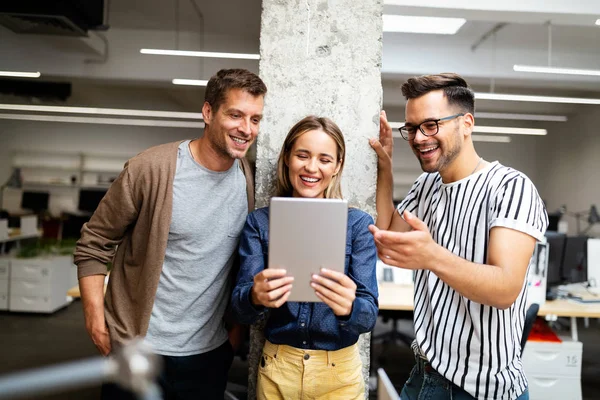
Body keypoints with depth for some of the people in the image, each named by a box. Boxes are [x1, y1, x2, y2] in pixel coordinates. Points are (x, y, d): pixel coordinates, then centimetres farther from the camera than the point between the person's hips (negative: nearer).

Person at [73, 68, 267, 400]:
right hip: (139, 347, -3)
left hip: (211, 351, 3)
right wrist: (96, 322, -10)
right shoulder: (151, 169, -15)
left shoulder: (251, 180, -4)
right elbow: (93, 246, -7)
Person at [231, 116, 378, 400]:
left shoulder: (359, 224, -8)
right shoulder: (259, 222, -6)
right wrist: (255, 298, -33)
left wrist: (349, 308, -35)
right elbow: (240, 310, -10)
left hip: (339, 370, 0)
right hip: (276, 368, 1)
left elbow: (369, 315, -12)